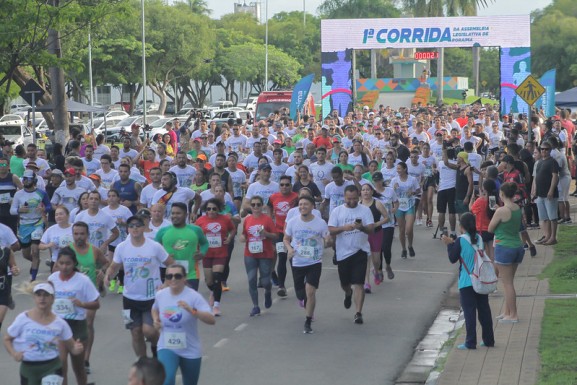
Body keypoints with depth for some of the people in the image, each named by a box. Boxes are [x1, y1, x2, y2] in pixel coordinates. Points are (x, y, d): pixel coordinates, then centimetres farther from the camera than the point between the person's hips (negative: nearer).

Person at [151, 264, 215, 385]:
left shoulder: (193, 296, -16)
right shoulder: (160, 295, -3)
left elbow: (211, 320, -27)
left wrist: (191, 310, -40)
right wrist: (155, 320, 0)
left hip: (190, 351, -1)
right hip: (167, 348, 1)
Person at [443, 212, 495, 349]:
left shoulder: (461, 240, -12)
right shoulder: (479, 238, 4)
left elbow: (453, 259, -5)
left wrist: (449, 244, 7)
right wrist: (453, 243, 18)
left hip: (466, 283, -5)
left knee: (469, 312, -2)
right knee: (484, 310, 12)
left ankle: (470, 342, -1)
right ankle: (489, 340, 18)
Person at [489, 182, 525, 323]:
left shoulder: (501, 211, -17)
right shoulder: (518, 209, 5)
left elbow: (490, 229, -7)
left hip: (504, 247, -8)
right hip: (518, 246, 8)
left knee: (507, 283, 1)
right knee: (509, 282, 16)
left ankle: (513, 315, 4)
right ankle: (507, 312, 22)